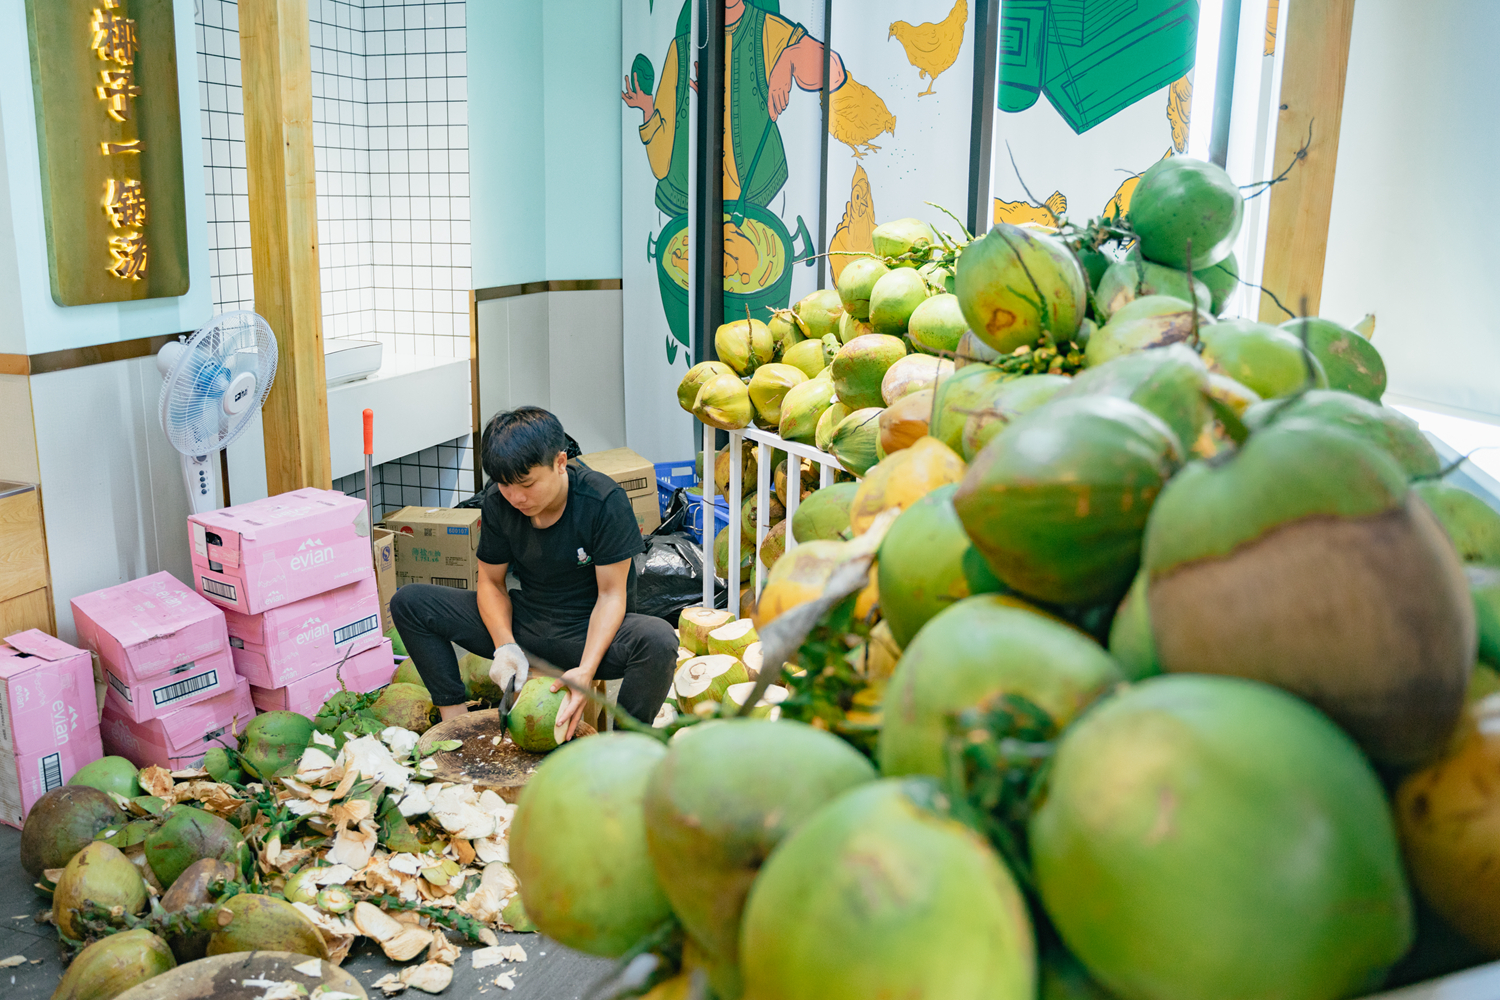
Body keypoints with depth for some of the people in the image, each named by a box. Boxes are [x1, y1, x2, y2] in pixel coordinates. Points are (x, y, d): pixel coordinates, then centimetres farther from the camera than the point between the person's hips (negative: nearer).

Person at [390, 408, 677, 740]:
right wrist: (505, 646, -17)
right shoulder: (498, 502, -7)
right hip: (521, 624, 4)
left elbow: (611, 594, -17)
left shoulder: (604, 500, -20)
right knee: (409, 602, -6)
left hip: (590, 630, -4)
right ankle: (455, 718, -8)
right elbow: (491, 582, 2)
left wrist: (586, 670, -31)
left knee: (659, 641, -38)